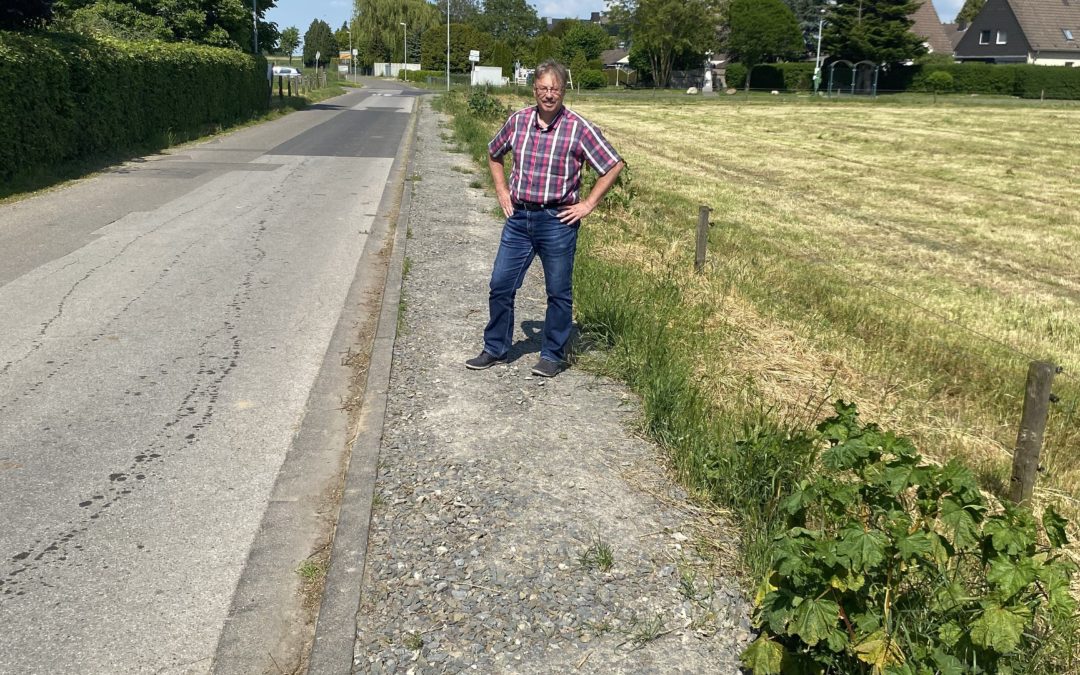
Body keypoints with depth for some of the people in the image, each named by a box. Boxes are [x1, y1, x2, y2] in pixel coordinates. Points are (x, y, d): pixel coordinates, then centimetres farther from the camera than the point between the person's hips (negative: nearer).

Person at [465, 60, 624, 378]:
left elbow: (614, 165, -5)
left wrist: (588, 204, -7)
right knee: (500, 285, 7)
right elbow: (494, 154, 21)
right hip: (518, 217, 4)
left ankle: (553, 356, 21)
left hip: (558, 221, -4)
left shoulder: (579, 128, -9)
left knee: (559, 292, 7)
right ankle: (495, 349, 23)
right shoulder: (518, 120, 3)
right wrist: (501, 190, 11)